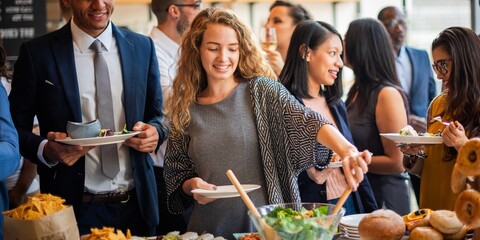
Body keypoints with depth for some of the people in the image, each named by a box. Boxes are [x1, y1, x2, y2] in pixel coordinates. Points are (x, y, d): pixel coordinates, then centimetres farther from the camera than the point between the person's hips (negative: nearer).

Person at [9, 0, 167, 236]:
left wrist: (155, 131, -9)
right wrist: (46, 150, -20)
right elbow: (16, 127, -1)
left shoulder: (143, 47, 5)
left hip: (137, 202, 3)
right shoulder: (37, 52, -5)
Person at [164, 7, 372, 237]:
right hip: (210, 230, 2)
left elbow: (308, 123, -19)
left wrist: (347, 151, -36)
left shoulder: (261, 91, -3)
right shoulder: (185, 111, 4)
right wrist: (192, 185, -10)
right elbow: (176, 178, 12)